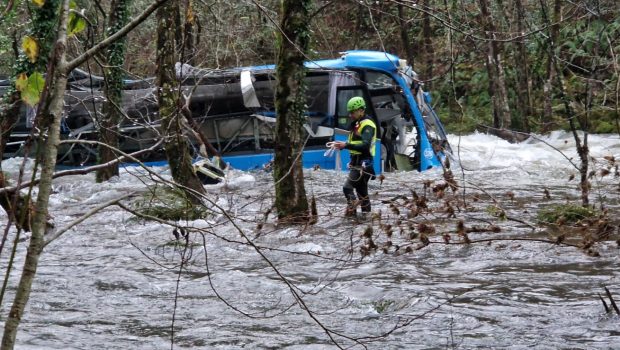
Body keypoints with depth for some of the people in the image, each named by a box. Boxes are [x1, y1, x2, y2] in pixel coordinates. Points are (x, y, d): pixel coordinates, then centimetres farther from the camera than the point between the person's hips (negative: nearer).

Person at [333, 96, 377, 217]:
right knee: (361, 189, 16)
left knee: (348, 187, -18)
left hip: (363, 163, -10)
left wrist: (346, 145, -32)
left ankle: (351, 209, -18)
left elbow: (365, 146, -26)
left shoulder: (367, 125, -15)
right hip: (356, 162, 10)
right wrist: (342, 145, 3)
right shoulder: (357, 124, 16)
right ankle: (366, 212, 24)